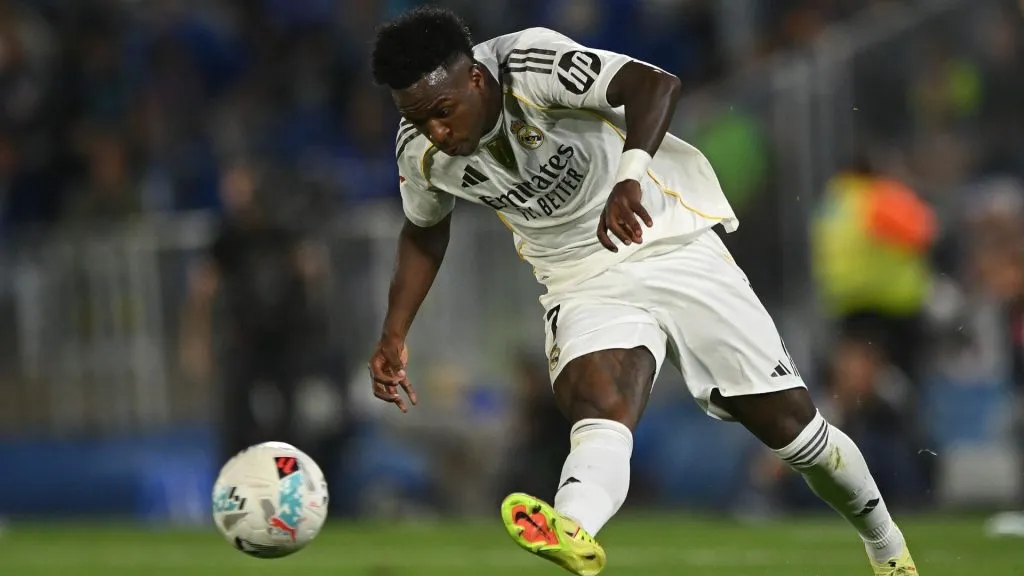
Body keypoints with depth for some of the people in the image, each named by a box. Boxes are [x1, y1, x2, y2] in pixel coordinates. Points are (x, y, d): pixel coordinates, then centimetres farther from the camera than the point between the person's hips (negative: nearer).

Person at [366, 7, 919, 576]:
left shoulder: (531, 66, -25)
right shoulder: (421, 152, -7)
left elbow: (656, 84, -38)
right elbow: (425, 231, 16)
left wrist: (630, 176, -55)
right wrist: (394, 336, 7)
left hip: (672, 246, -2)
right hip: (584, 287, 2)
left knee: (790, 421, 2)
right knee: (600, 408, -31)